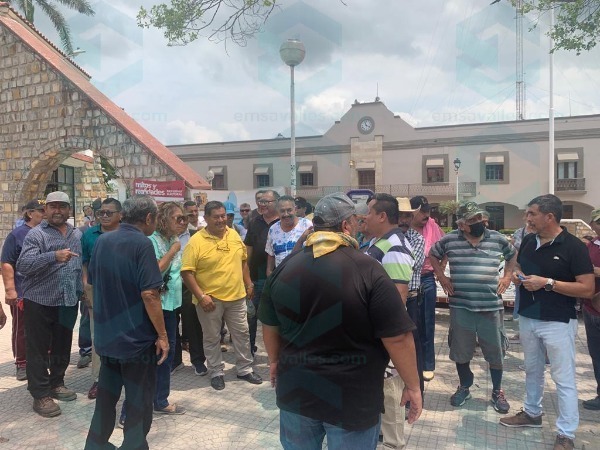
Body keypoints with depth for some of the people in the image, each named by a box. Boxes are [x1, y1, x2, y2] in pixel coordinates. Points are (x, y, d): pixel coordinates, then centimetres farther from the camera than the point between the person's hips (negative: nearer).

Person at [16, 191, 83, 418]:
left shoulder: (77, 235, 9)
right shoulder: (36, 234, -10)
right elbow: (23, 265, -22)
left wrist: (81, 289, 11)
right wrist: (53, 256, -35)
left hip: (68, 301, 6)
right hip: (40, 302, -5)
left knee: (62, 346, 17)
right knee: (38, 350, 5)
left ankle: (56, 383, 34)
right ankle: (40, 395, 15)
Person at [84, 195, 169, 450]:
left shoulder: (102, 241, 5)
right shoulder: (142, 244, -18)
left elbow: (92, 283, 14)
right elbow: (149, 294, -23)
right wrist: (162, 335, -16)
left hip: (106, 334, 7)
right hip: (136, 337, -7)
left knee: (106, 395, 22)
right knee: (139, 401, 8)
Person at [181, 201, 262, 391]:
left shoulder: (234, 235, 3)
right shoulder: (196, 241, -14)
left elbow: (243, 261, 14)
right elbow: (187, 272, -16)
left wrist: (248, 284, 11)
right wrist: (201, 296, -20)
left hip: (236, 296, 5)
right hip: (210, 299, -4)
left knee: (242, 334, 13)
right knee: (212, 338, 10)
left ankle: (245, 369, 29)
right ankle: (216, 373, 28)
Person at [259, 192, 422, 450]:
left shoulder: (284, 268, -5)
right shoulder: (367, 270, -19)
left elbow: (270, 326, 7)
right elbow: (398, 337, -18)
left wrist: (275, 361, 24)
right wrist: (413, 386, -4)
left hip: (296, 390, 4)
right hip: (352, 397, -3)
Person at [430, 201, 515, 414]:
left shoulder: (498, 239, 1)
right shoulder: (449, 240, -2)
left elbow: (513, 256, 19)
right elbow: (433, 255, 14)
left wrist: (507, 276, 6)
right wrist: (441, 277, 5)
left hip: (491, 306, 0)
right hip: (460, 306, 0)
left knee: (495, 351, 10)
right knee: (460, 351, 11)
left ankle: (497, 391, 30)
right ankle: (464, 387, 33)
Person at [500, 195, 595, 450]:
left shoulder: (573, 247, -14)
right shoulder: (528, 242, 4)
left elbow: (587, 289, -17)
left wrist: (548, 283, -24)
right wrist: (517, 276, -4)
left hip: (558, 323, -6)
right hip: (527, 318, 7)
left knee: (563, 378, 4)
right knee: (532, 370, 21)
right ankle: (532, 413, 39)